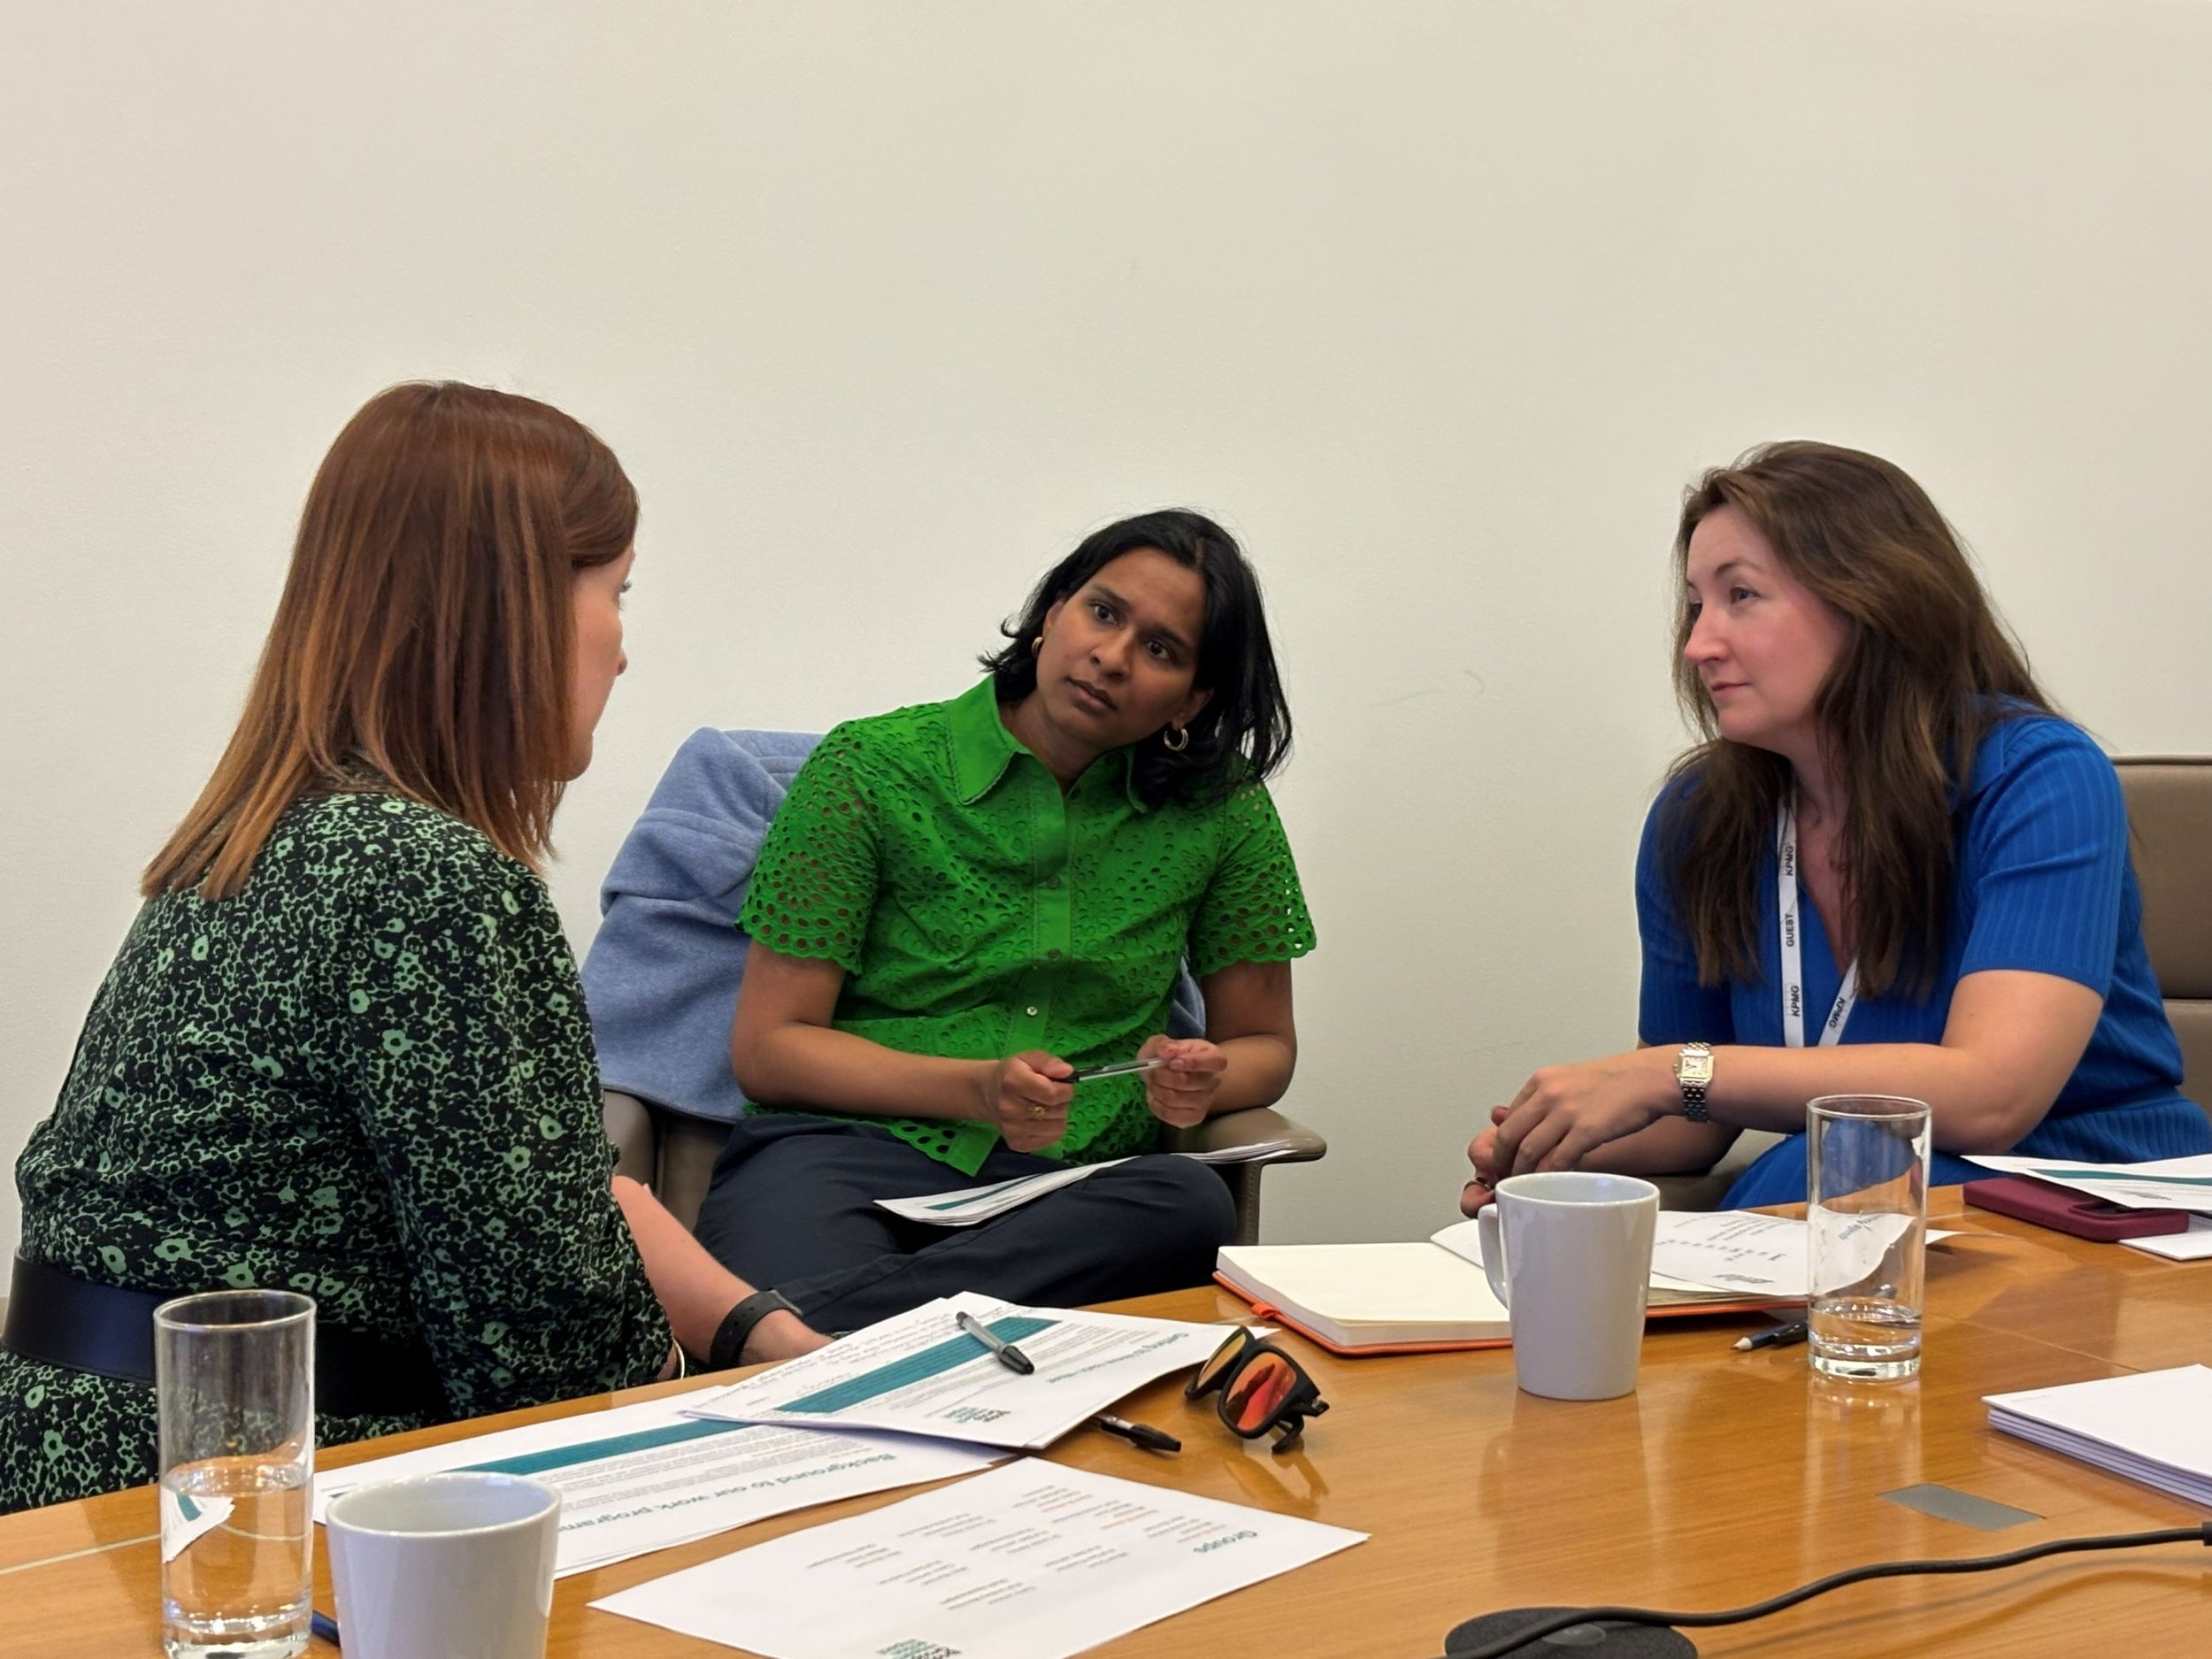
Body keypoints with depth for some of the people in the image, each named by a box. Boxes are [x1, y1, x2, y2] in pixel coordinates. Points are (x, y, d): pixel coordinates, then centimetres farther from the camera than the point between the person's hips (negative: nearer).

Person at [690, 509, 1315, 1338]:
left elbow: (1264, 1043, 20)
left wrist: (1201, 1081, -6)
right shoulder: (872, 769, 2)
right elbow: (767, 1046, 1)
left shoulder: (1221, 808, 9)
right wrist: (976, 1089, -15)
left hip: (1074, 1179, 5)